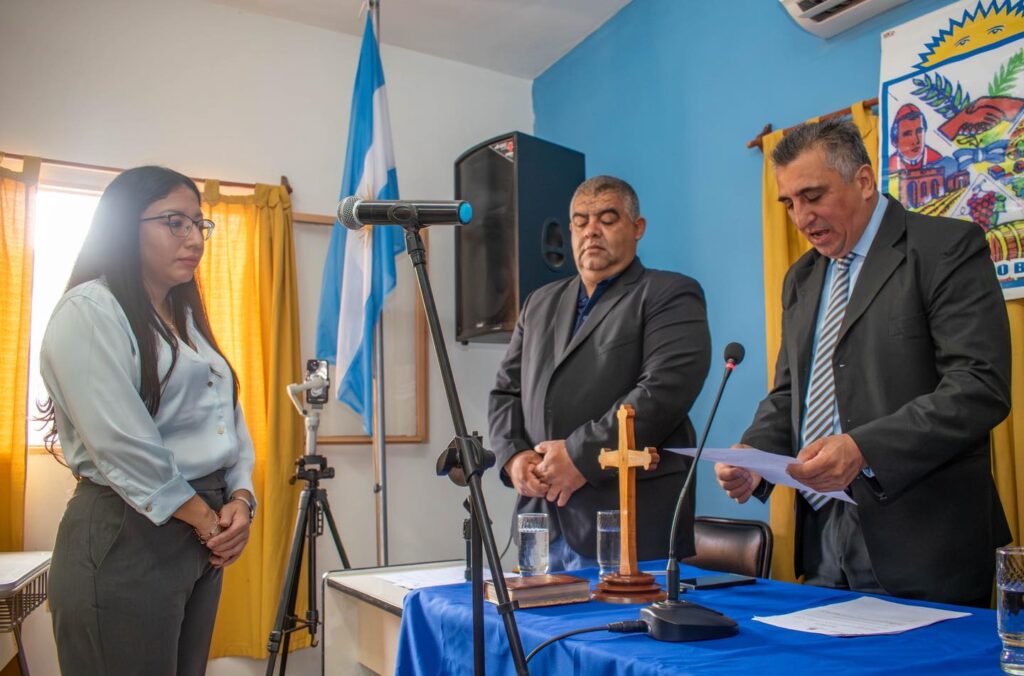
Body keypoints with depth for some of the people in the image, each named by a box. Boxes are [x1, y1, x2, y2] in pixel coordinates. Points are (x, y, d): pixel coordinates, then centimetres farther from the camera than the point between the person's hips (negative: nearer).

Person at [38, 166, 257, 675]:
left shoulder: (186, 318, 17)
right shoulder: (89, 311, -9)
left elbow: (229, 416, 13)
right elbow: (122, 443, -18)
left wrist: (240, 498, -3)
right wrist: (207, 519, -11)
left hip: (202, 536, 8)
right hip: (124, 539, -8)